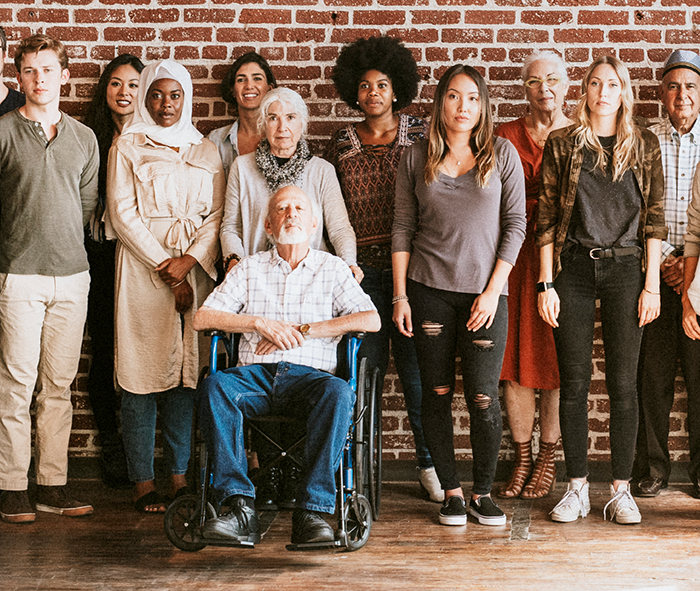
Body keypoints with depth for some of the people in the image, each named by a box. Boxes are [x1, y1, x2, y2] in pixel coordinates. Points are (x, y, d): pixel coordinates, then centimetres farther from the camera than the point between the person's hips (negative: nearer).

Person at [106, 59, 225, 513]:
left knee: (187, 370, 3)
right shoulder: (127, 147, 5)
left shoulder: (206, 151, 15)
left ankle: (180, 475, 10)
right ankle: (144, 482, 0)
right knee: (143, 372, -5)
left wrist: (189, 261, -9)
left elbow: (216, 214, 7)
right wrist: (164, 265, -10)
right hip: (143, 267, -3)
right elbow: (122, 212, -3)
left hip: (195, 268, 3)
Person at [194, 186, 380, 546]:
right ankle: (240, 508, -36)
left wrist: (303, 331, -7)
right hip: (255, 374, 1)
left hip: (309, 375, -1)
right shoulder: (249, 269, 18)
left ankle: (312, 511, -36)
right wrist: (259, 322, -6)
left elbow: (371, 319, -1)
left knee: (339, 392, -35)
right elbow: (202, 318, 8)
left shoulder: (332, 269, 15)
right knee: (215, 386, -32)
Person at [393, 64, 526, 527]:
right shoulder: (416, 159, 6)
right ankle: (451, 491, 16)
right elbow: (403, 229, 7)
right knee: (437, 394, 3)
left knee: (483, 397, -4)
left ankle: (484, 491, 13)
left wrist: (493, 290, -5)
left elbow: (516, 225, 2)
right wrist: (400, 295, 1)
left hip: (485, 291, -1)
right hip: (428, 289, 1)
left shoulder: (503, 154, 3)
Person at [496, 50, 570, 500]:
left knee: (553, 360, 2)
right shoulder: (505, 136, 9)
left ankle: (548, 459, 16)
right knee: (514, 361, 2)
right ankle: (523, 459, 15)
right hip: (514, 255, 1)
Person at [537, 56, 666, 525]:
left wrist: (652, 284, -1)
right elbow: (547, 217, 4)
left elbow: (654, 218, 5)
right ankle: (578, 489, 11)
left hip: (625, 267, 0)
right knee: (574, 381, 2)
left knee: (623, 383, 1)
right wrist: (546, 283, -2)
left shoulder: (644, 145, 7)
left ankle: (622, 490, 9)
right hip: (573, 268, 0)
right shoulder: (561, 144, 5)